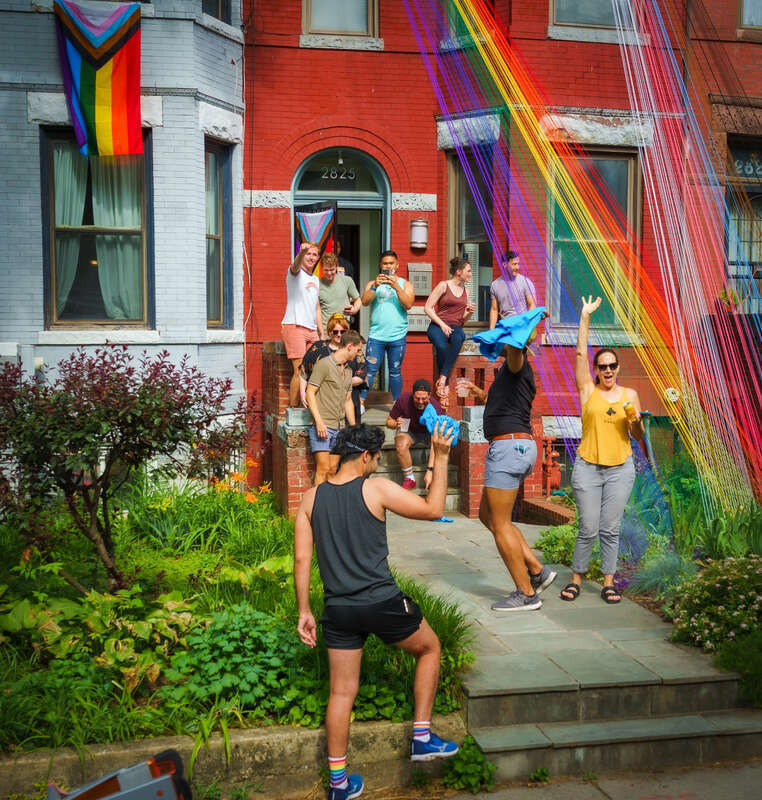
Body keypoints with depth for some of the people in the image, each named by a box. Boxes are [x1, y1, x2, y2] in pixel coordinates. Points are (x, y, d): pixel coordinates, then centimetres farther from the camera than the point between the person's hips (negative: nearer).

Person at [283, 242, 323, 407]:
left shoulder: (315, 280, 23)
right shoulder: (295, 273, 1)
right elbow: (296, 265, -25)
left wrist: (322, 334, 20)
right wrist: (302, 252, -47)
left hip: (311, 330, 7)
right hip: (294, 326, -7)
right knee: (300, 371, -13)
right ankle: (293, 410, -9)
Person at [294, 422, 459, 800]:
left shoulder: (311, 498, 3)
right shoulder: (376, 489, -10)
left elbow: (301, 560, 2)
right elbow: (433, 509, -2)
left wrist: (304, 611, 9)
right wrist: (441, 459, 4)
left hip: (339, 610, 4)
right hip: (382, 603, -4)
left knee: (342, 691, 13)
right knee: (430, 648, 22)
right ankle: (422, 737, 22)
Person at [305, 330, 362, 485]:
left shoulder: (348, 370, 18)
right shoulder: (324, 364, -6)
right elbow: (310, 393, -10)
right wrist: (319, 421, -18)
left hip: (339, 427, 7)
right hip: (322, 426, -7)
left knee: (333, 469, 5)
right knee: (323, 469, -11)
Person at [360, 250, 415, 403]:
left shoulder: (405, 284, 10)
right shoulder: (373, 283, 12)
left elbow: (408, 305, -6)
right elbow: (364, 302, -4)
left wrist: (396, 287, -17)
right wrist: (375, 286, -17)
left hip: (398, 336, 0)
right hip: (376, 335, 0)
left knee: (395, 372, 6)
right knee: (370, 370, -4)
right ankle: (361, 401, 0)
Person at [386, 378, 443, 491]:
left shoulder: (435, 407, -32)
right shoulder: (403, 399, -26)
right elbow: (388, 421, -9)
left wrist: (429, 471, -44)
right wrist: (396, 424, -36)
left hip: (428, 433, -1)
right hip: (408, 430, 1)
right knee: (401, 444, -34)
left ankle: (431, 480, -12)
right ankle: (409, 479, -15)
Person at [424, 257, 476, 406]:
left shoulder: (465, 291, 19)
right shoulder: (443, 286, 2)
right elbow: (428, 307, -3)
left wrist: (469, 312, -1)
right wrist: (442, 324, -12)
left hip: (455, 327, 4)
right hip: (438, 325, -4)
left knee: (458, 338, -36)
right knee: (442, 346, -38)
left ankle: (442, 378, -39)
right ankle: (445, 384, -26)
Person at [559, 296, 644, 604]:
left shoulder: (629, 395, 8)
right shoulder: (588, 391, 3)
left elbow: (638, 437, 12)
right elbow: (580, 353, -5)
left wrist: (636, 422, -10)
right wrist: (585, 317, -7)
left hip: (620, 469, 2)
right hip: (588, 467, -1)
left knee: (610, 529, 3)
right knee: (588, 529, -1)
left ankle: (608, 582, 13)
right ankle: (576, 579, 14)